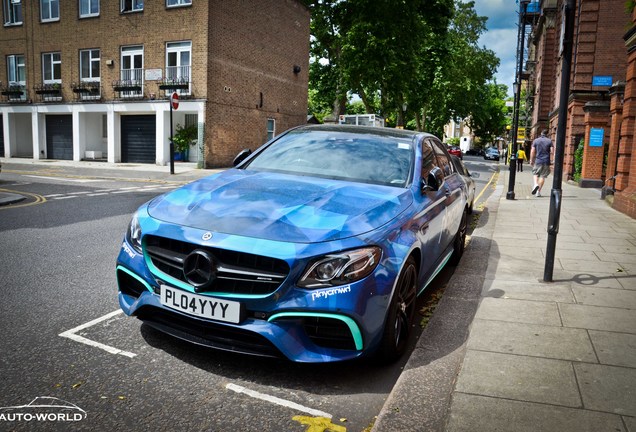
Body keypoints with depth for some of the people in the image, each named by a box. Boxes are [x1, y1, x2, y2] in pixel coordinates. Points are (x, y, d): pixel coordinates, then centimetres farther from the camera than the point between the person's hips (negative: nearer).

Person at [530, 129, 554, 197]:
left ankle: (536, 184, -15)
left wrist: (531, 160, 6)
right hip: (546, 161, 0)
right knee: (543, 176, 4)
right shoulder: (549, 141, 2)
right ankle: (538, 191, 3)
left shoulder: (536, 141, 3)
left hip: (538, 161, 0)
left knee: (535, 173, 14)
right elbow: (552, 152, -4)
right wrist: (551, 160, 8)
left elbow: (532, 151, 0)